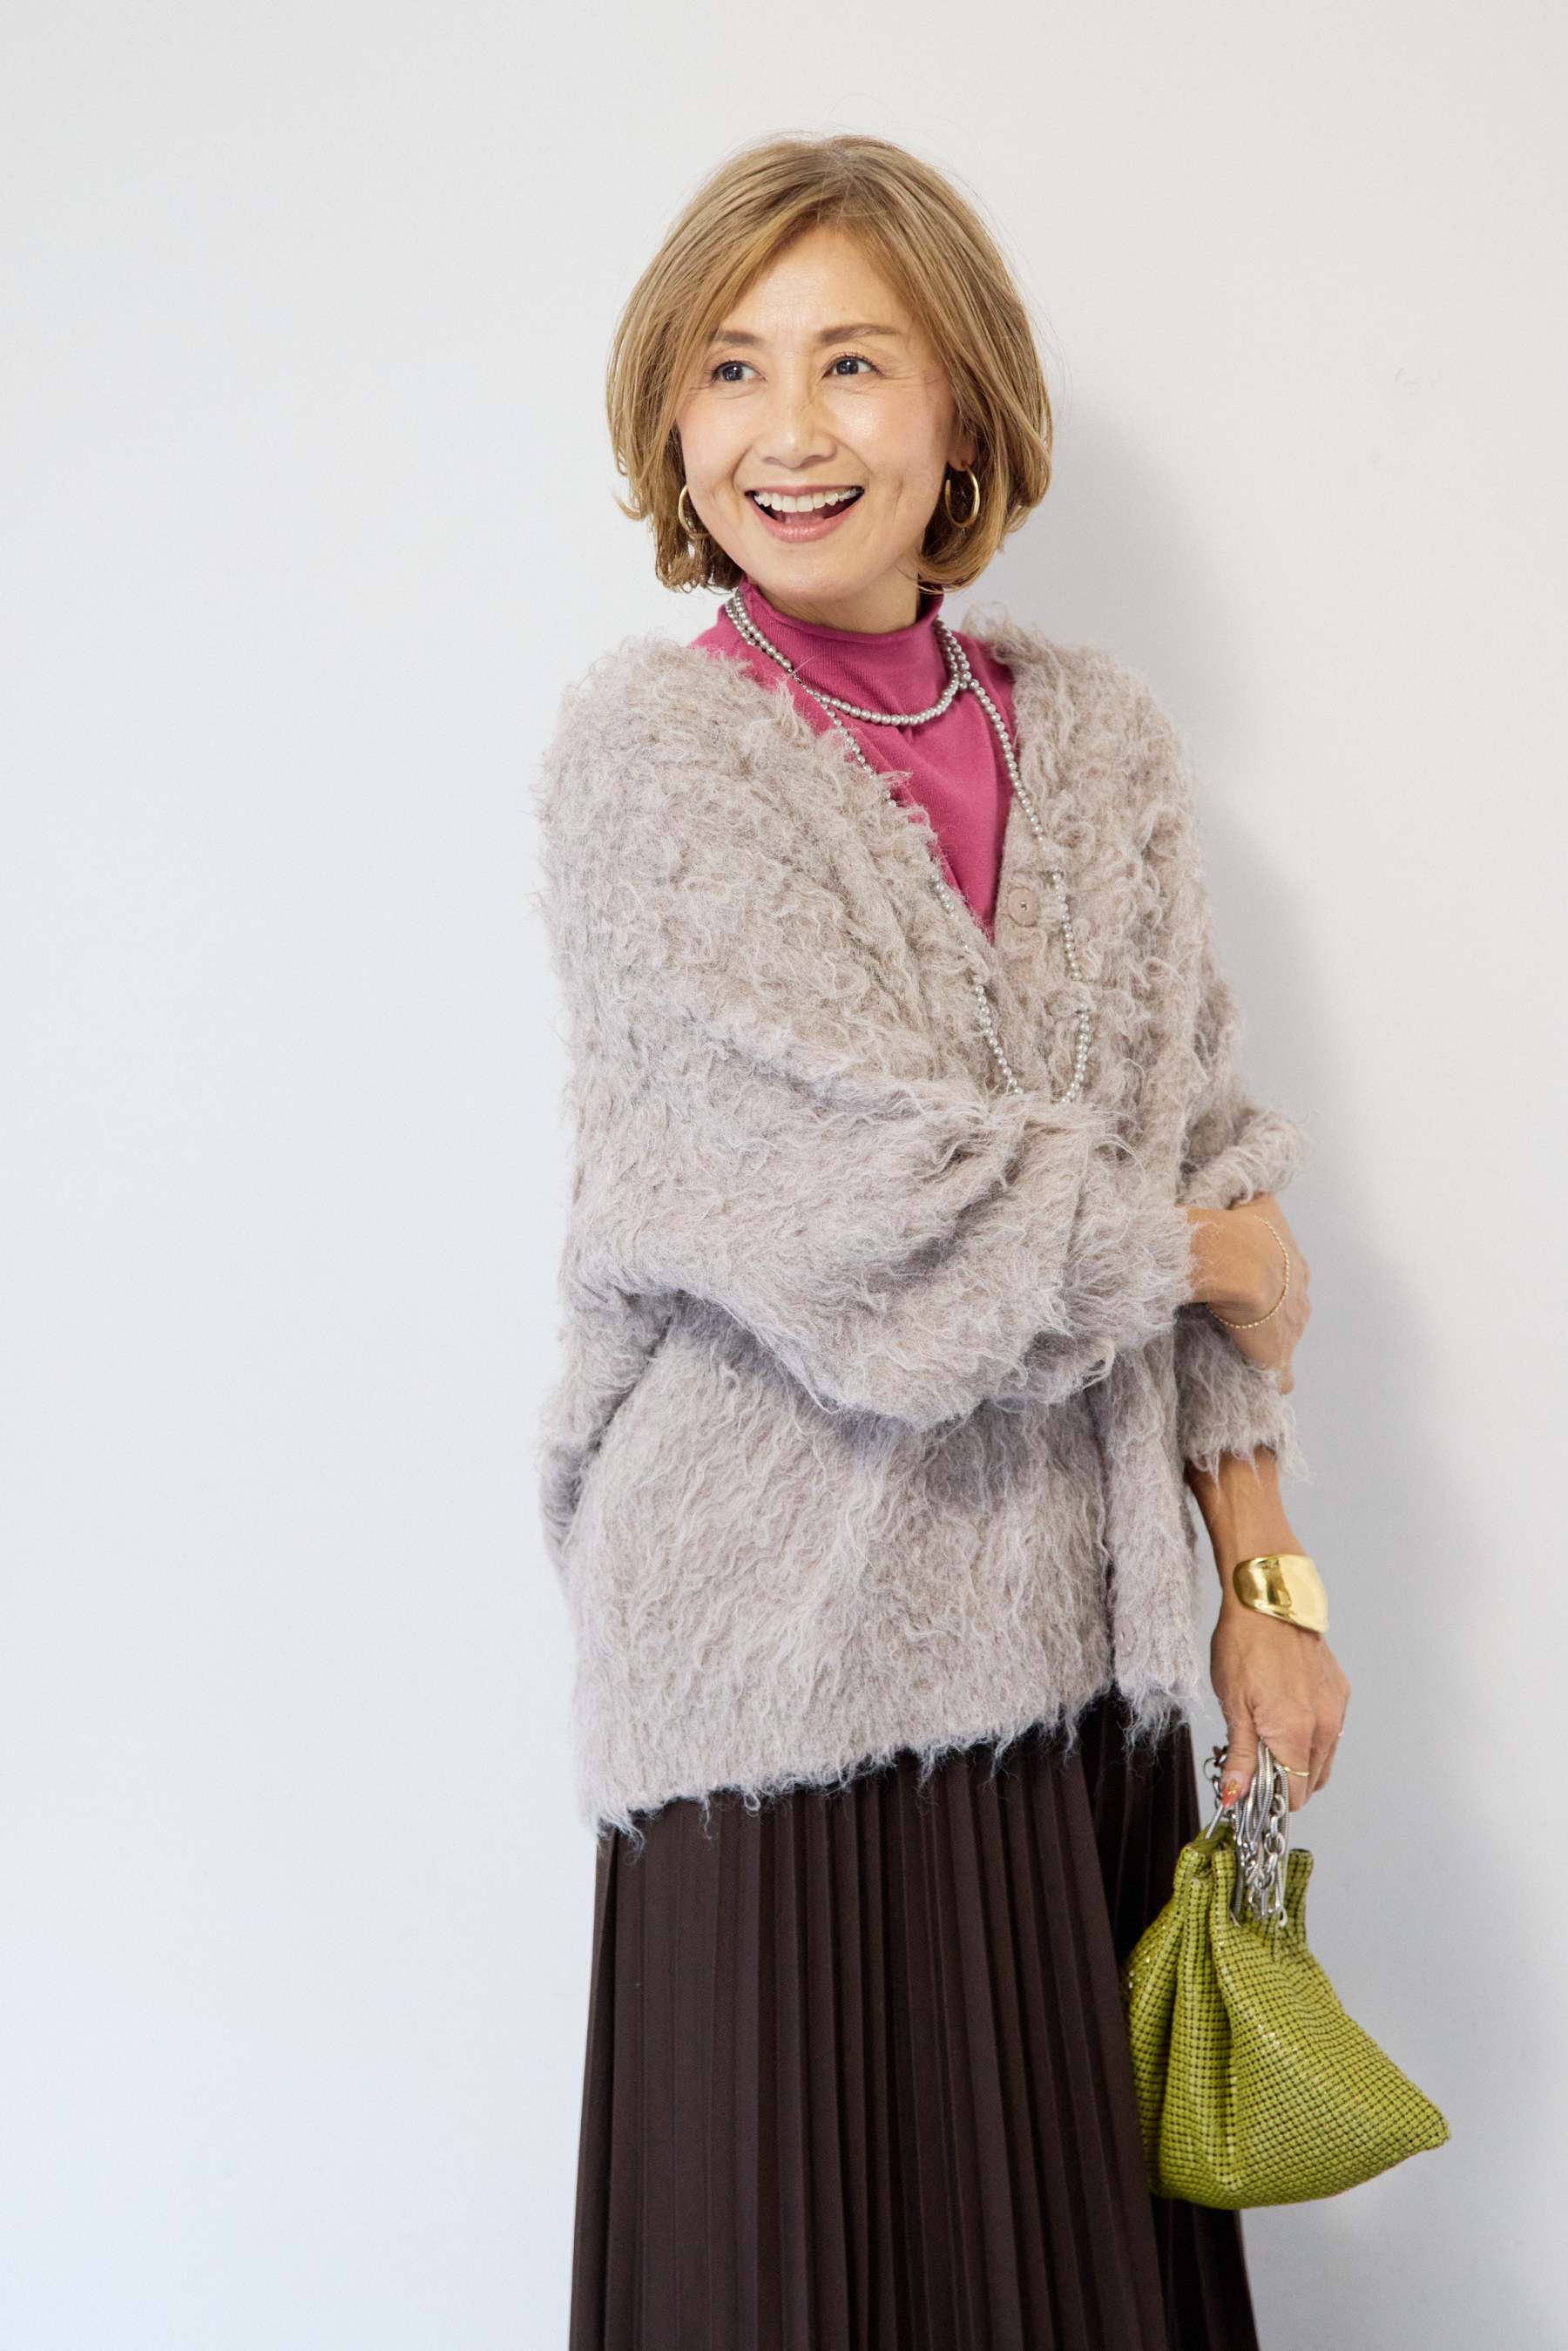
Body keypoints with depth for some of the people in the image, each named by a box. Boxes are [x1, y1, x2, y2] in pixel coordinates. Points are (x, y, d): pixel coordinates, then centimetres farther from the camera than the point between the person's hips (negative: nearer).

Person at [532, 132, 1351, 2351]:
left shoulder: (1101, 736, 7)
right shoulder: (649, 749, -5)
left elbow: (1213, 1156, 8)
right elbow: (878, 1199, -15)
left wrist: (1266, 1580, 4)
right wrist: (1199, 1248, -1)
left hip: (1080, 1627, 4)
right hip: (802, 1642, -4)